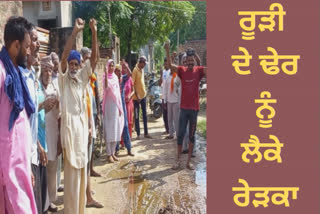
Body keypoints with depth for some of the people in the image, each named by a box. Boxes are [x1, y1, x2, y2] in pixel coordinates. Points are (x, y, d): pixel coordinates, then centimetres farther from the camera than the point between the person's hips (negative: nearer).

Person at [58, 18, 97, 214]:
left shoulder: (83, 76, 8)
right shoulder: (63, 77, -3)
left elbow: (94, 57, 0)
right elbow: (64, 56, -19)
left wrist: (94, 32, -10)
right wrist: (75, 32, -25)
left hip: (83, 124, 5)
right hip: (69, 125, -5)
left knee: (82, 169, 14)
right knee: (71, 170, -2)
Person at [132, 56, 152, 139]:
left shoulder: (142, 70, 11)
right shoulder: (135, 70, -14)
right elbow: (133, 84, -17)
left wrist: (145, 92, 14)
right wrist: (137, 96, -19)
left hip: (143, 95, 8)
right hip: (137, 96, -8)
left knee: (145, 114, 11)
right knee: (136, 116, 2)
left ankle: (146, 133, 19)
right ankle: (138, 134, 9)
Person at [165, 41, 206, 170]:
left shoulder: (199, 70, -2)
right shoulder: (182, 70, -2)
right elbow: (170, 65, -14)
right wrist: (167, 50, -27)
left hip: (194, 108, 0)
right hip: (184, 108, 0)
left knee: (192, 135, 9)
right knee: (180, 134, 6)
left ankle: (189, 161, 18)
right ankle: (178, 160, 16)